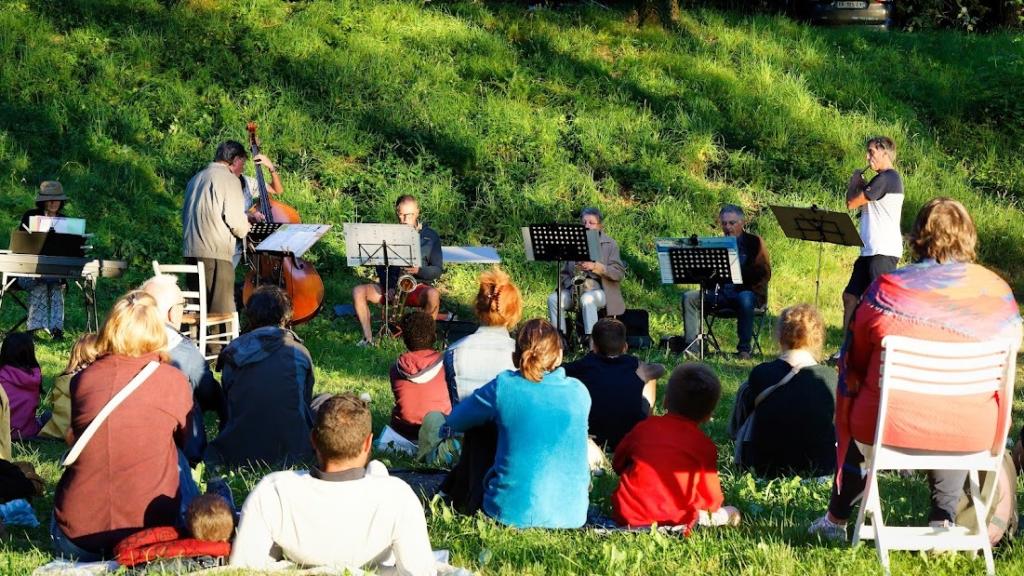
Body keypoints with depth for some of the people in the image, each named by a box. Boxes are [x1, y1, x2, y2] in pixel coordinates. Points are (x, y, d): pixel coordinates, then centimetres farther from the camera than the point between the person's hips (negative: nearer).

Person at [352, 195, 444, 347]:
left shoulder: (430, 236, 3)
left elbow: (438, 270, 1)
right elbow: (380, 265, 8)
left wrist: (419, 271, -19)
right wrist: (388, 287, -10)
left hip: (418, 287, -3)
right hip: (390, 287, 3)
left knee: (433, 295, -37)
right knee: (358, 291, -21)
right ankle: (368, 339, -22)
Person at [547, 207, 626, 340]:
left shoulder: (610, 244, 5)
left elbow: (619, 273, -5)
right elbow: (564, 272, 20)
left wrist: (595, 267, -18)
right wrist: (570, 283, -3)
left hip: (600, 290, -4)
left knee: (587, 299, -38)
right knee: (553, 299, -24)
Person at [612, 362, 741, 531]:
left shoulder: (645, 426, 6)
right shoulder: (705, 446, -3)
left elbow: (618, 463, 19)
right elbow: (712, 499, 3)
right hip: (672, 520, -2)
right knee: (731, 513, 12)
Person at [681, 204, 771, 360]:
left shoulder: (754, 242, 2)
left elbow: (764, 273, -10)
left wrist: (738, 271, -24)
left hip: (747, 292, -4)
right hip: (720, 293, 4)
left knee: (745, 299, -39)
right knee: (689, 297, -17)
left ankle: (744, 348, -29)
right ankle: (691, 344, -22)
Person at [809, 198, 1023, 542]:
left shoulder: (887, 288, -12)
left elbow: (854, 362, 1)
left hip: (889, 428, -1)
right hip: (971, 436, 1)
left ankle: (836, 519, 44)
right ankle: (943, 520, 28)